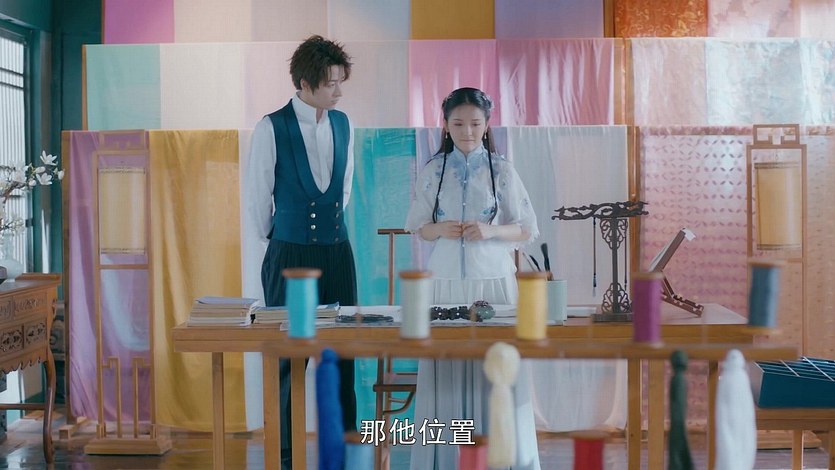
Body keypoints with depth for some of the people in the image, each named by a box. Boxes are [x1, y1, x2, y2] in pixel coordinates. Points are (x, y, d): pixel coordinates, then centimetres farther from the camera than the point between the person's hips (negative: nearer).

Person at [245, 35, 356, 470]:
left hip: (337, 251, 4)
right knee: (291, 354, 3)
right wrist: (274, 241, 9)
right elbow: (259, 196, 0)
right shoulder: (271, 128, -9)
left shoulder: (343, 124, 6)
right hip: (290, 255, -4)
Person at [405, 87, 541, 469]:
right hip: (445, 281, 1)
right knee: (445, 369, -1)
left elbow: (528, 230, 3)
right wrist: (440, 229, -12)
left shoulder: (502, 171, 1)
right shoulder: (432, 171, 5)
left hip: (493, 280, -1)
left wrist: (491, 230, -15)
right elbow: (417, 226, 10)